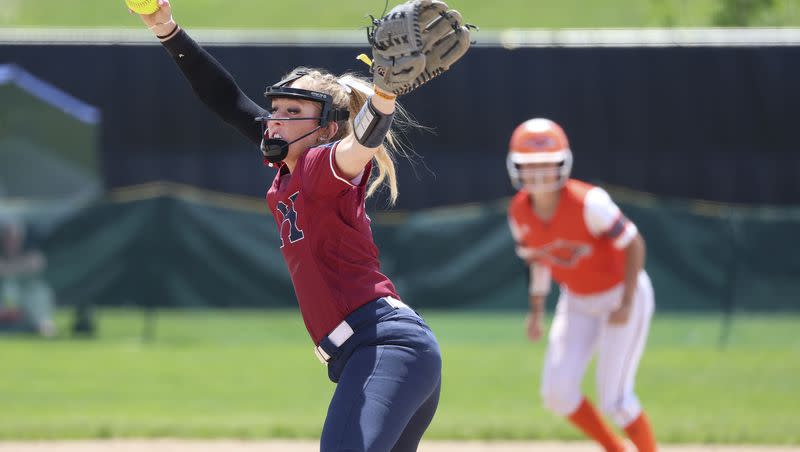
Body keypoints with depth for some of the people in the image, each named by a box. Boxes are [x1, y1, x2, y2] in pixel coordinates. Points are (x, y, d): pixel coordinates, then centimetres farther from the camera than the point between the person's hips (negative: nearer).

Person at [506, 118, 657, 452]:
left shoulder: (588, 204, -29)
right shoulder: (519, 212, -11)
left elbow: (634, 243, -21)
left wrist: (627, 304, -23)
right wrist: (536, 310, 4)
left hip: (623, 296, -6)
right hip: (577, 303, 6)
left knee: (614, 402, -11)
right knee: (557, 393, -5)